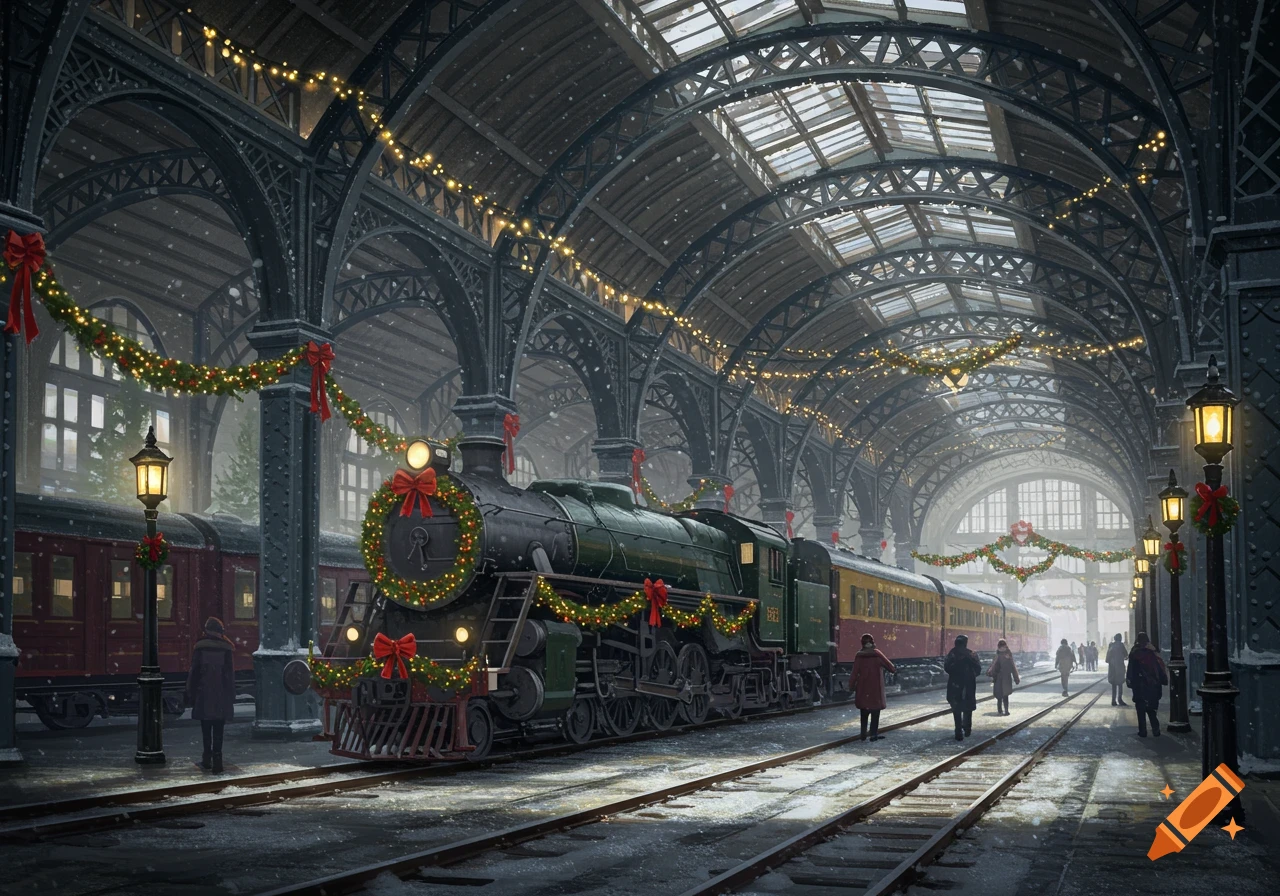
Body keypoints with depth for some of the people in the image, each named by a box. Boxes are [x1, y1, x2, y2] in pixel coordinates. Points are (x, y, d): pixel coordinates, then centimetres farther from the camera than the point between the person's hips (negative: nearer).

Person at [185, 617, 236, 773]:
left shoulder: (200, 647, -4)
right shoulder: (227, 648, -3)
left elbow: (194, 672, -2)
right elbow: (231, 674, 0)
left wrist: (191, 694, 4)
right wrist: (231, 697, 6)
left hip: (204, 696, 0)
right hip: (222, 697, 0)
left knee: (206, 730, 12)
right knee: (218, 731, 2)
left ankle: (207, 760, 16)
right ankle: (217, 763, -3)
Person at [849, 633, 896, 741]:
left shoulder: (859, 656, -6)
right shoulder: (877, 654, -9)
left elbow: (855, 672, -5)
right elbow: (891, 667, -1)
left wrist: (851, 686, 5)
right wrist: (894, 670, 21)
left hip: (863, 688, 2)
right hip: (876, 688, -2)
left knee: (864, 712, 15)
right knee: (875, 711, 5)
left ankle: (863, 734, 15)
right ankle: (874, 734, -1)